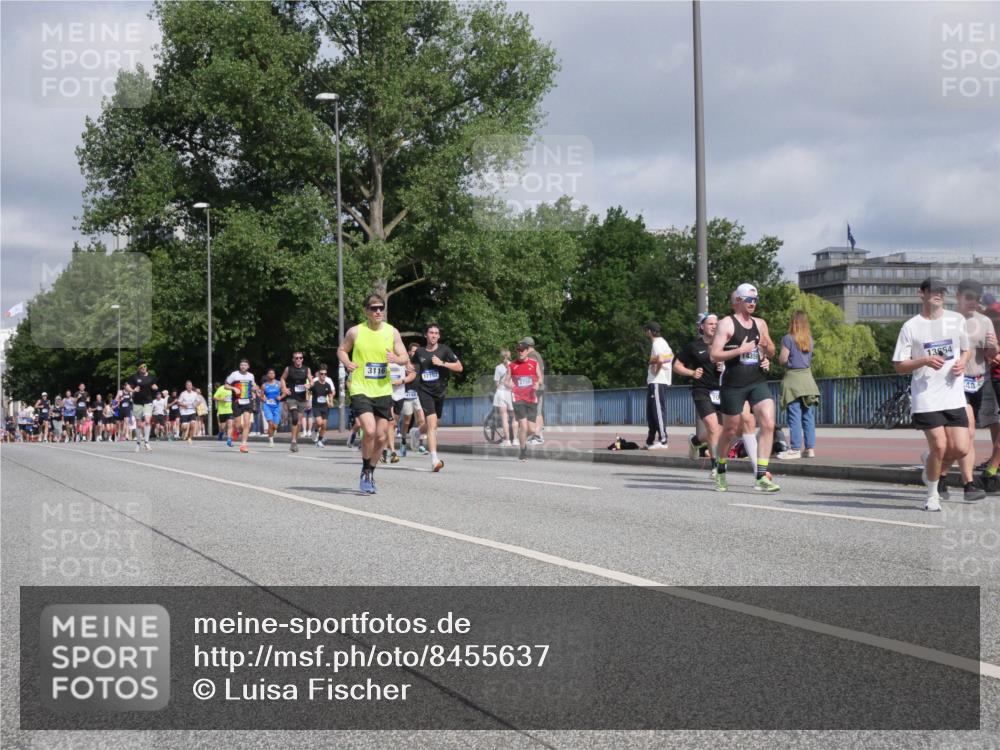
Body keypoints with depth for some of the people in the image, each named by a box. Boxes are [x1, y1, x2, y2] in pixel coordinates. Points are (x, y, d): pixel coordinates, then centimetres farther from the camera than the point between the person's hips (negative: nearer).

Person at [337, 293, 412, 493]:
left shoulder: (392, 332, 2)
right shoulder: (355, 331, -4)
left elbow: (405, 358, 6)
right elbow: (341, 350, 11)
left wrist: (397, 359, -17)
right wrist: (347, 363, -9)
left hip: (383, 391, 3)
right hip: (360, 390, -3)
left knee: (380, 436, 5)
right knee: (370, 431, -19)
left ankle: (371, 473, 26)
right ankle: (365, 473, 0)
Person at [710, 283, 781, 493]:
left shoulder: (760, 324, 12)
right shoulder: (727, 324, -5)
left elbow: (771, 353, 21)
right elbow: (714, 355, -12)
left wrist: (767, 346, -2)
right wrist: (740, 350, -21)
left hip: (758, 382, 4)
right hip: (733, 385, -4)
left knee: (768, 424, -14)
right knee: (730, 430, 8)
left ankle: (761, 476, -14)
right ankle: (721, 471, 33)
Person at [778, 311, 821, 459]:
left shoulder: (788, 338, -9)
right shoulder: (810, 340, 8)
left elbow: (783, 359, -10)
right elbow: (809, 357, 13)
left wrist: (779, 356, 10)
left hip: (793, 378, -5)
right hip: (807, 377, 6)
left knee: (794, 416, -4)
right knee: (808, 416, 8)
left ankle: (795, 449, -5)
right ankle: (810, 448, 9)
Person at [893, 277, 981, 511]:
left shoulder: (956, 320, 9)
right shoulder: (911, 327, -1)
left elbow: (967, 349, 22)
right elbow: (899, 366, -2)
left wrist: (962, 363, 0)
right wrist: (925, 361, -18)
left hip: (954, 396, 4)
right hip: (925, 397, -3)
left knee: (960, 448, -5)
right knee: (939, 447, -11)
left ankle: (932, 467, 28)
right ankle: (932, 495, 12)